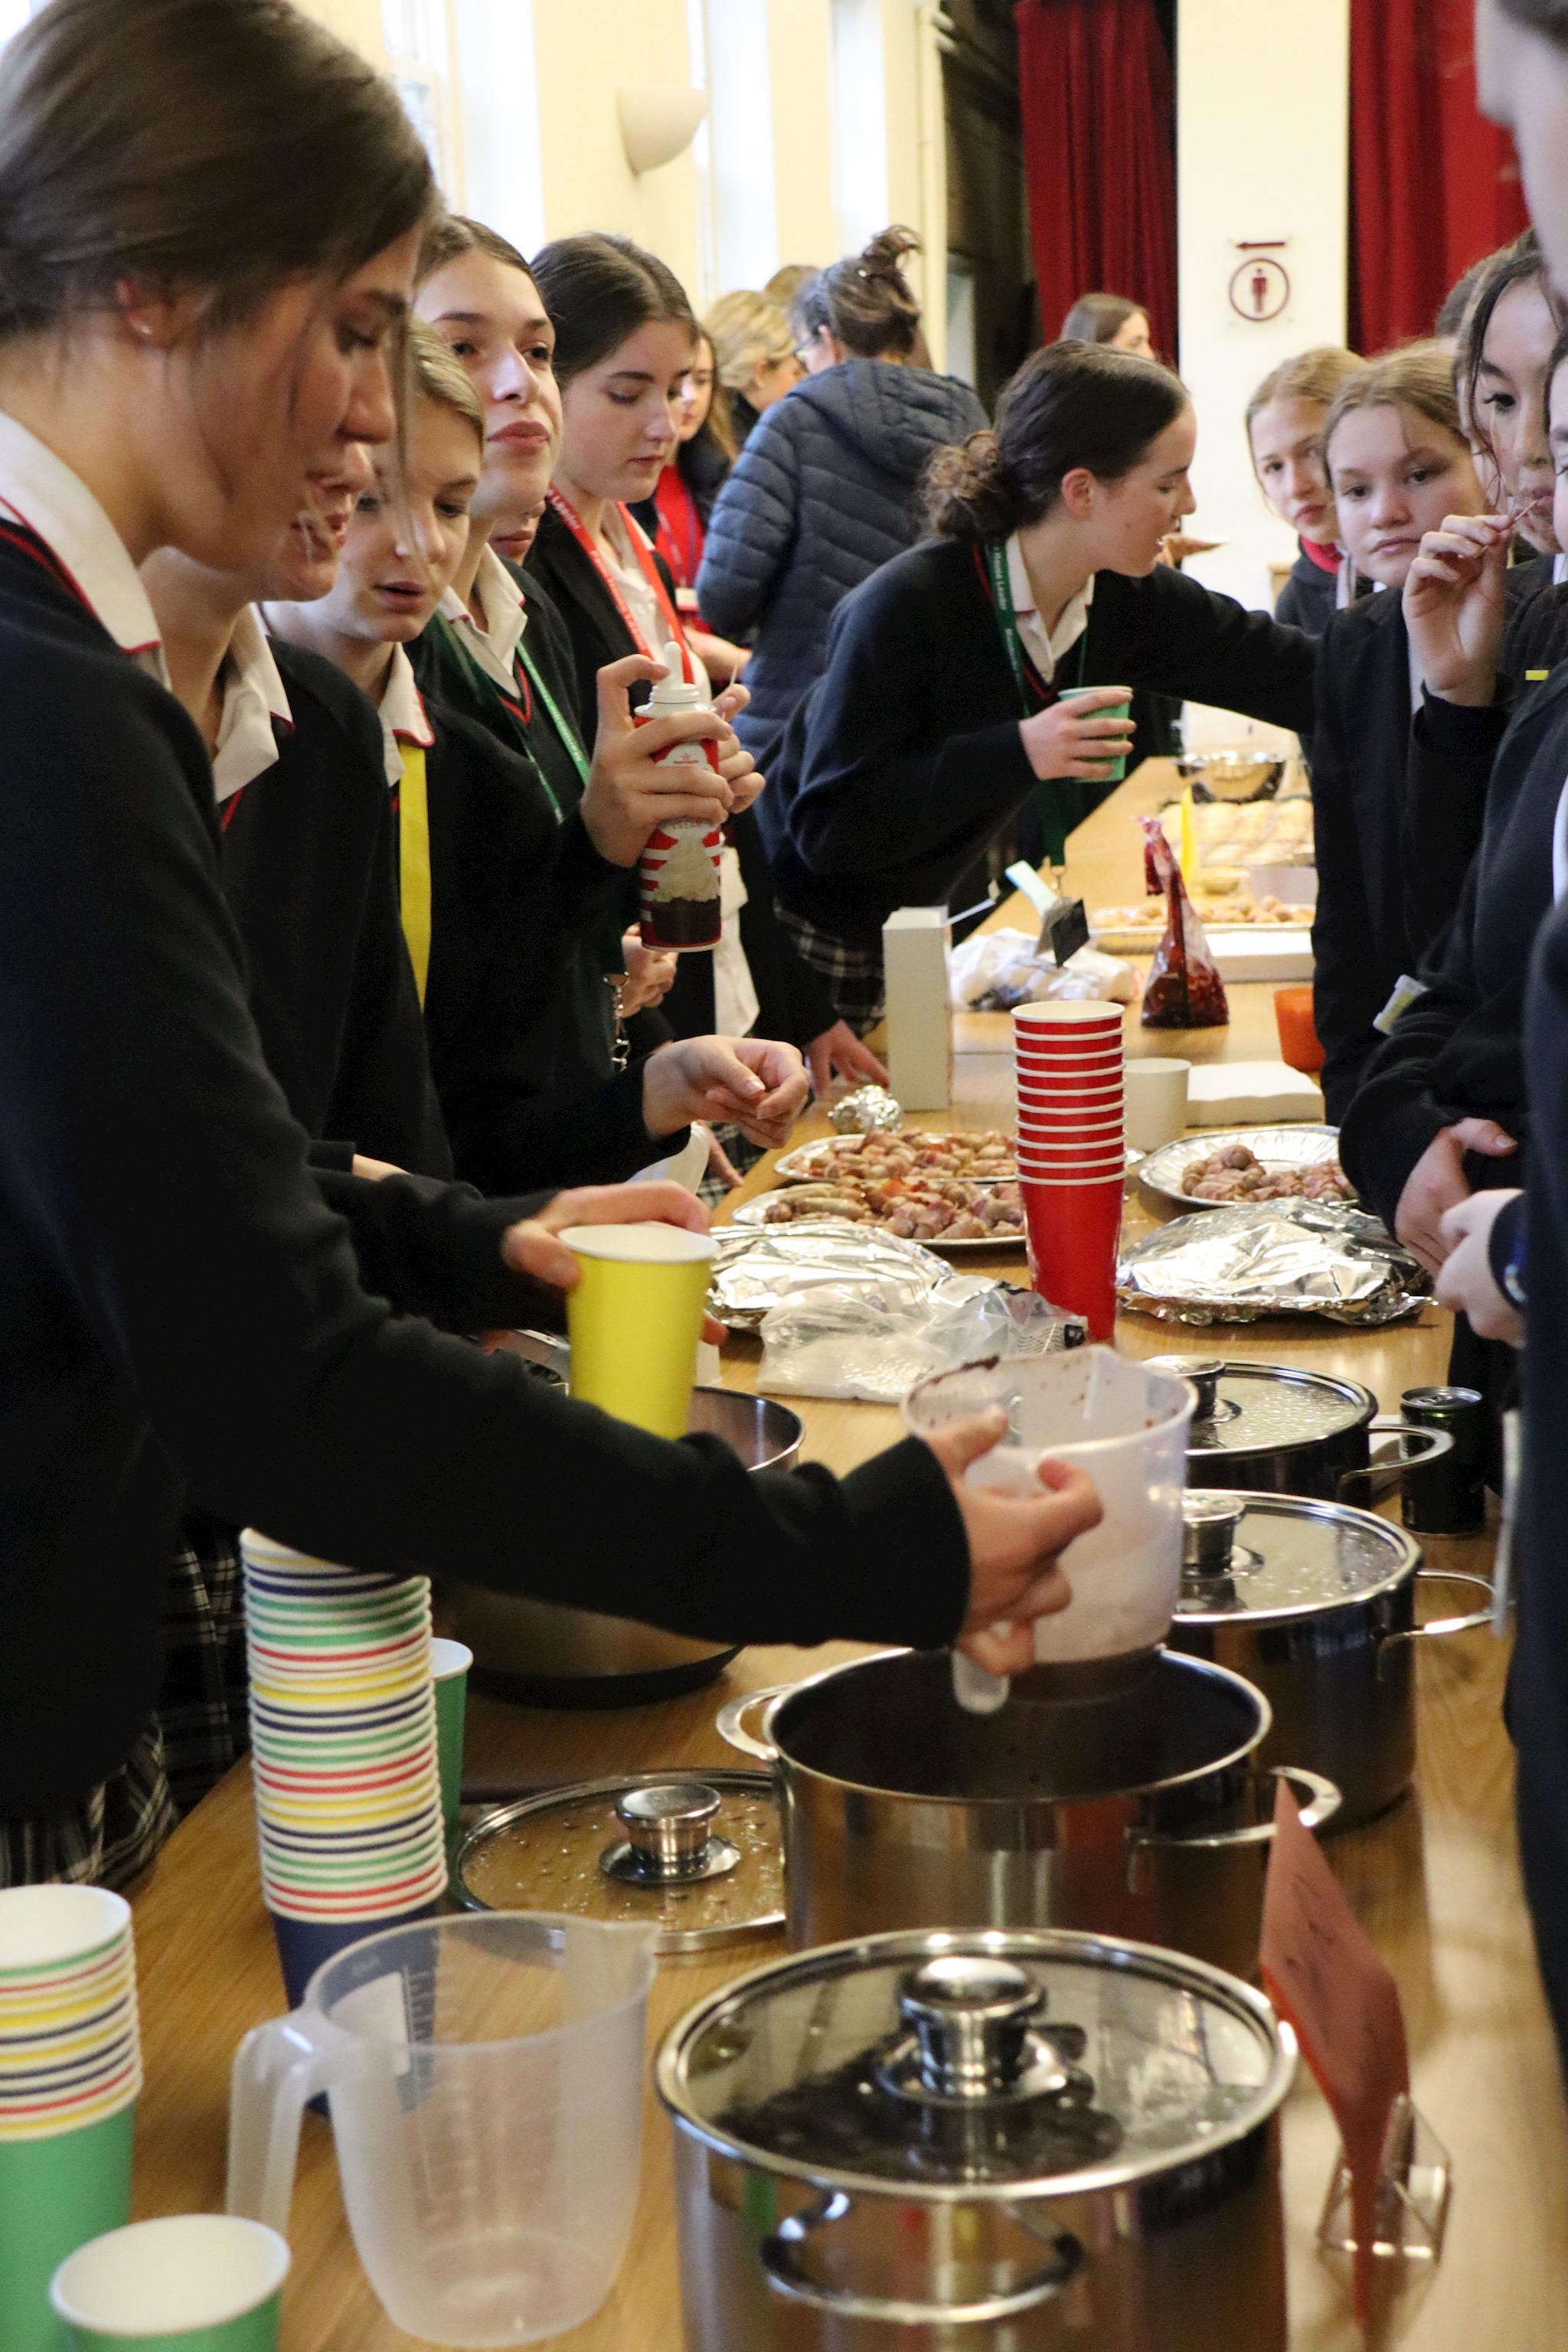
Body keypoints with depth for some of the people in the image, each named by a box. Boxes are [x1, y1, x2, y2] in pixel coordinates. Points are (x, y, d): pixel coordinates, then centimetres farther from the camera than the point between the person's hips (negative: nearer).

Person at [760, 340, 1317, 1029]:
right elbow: (828, 829, -28)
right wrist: (1016, 754, -33)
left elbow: (1302, 680, -1)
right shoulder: (908, 608, -25)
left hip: (930, 930, 6)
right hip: (816, 940, -6)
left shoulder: (1127, 601, -5)